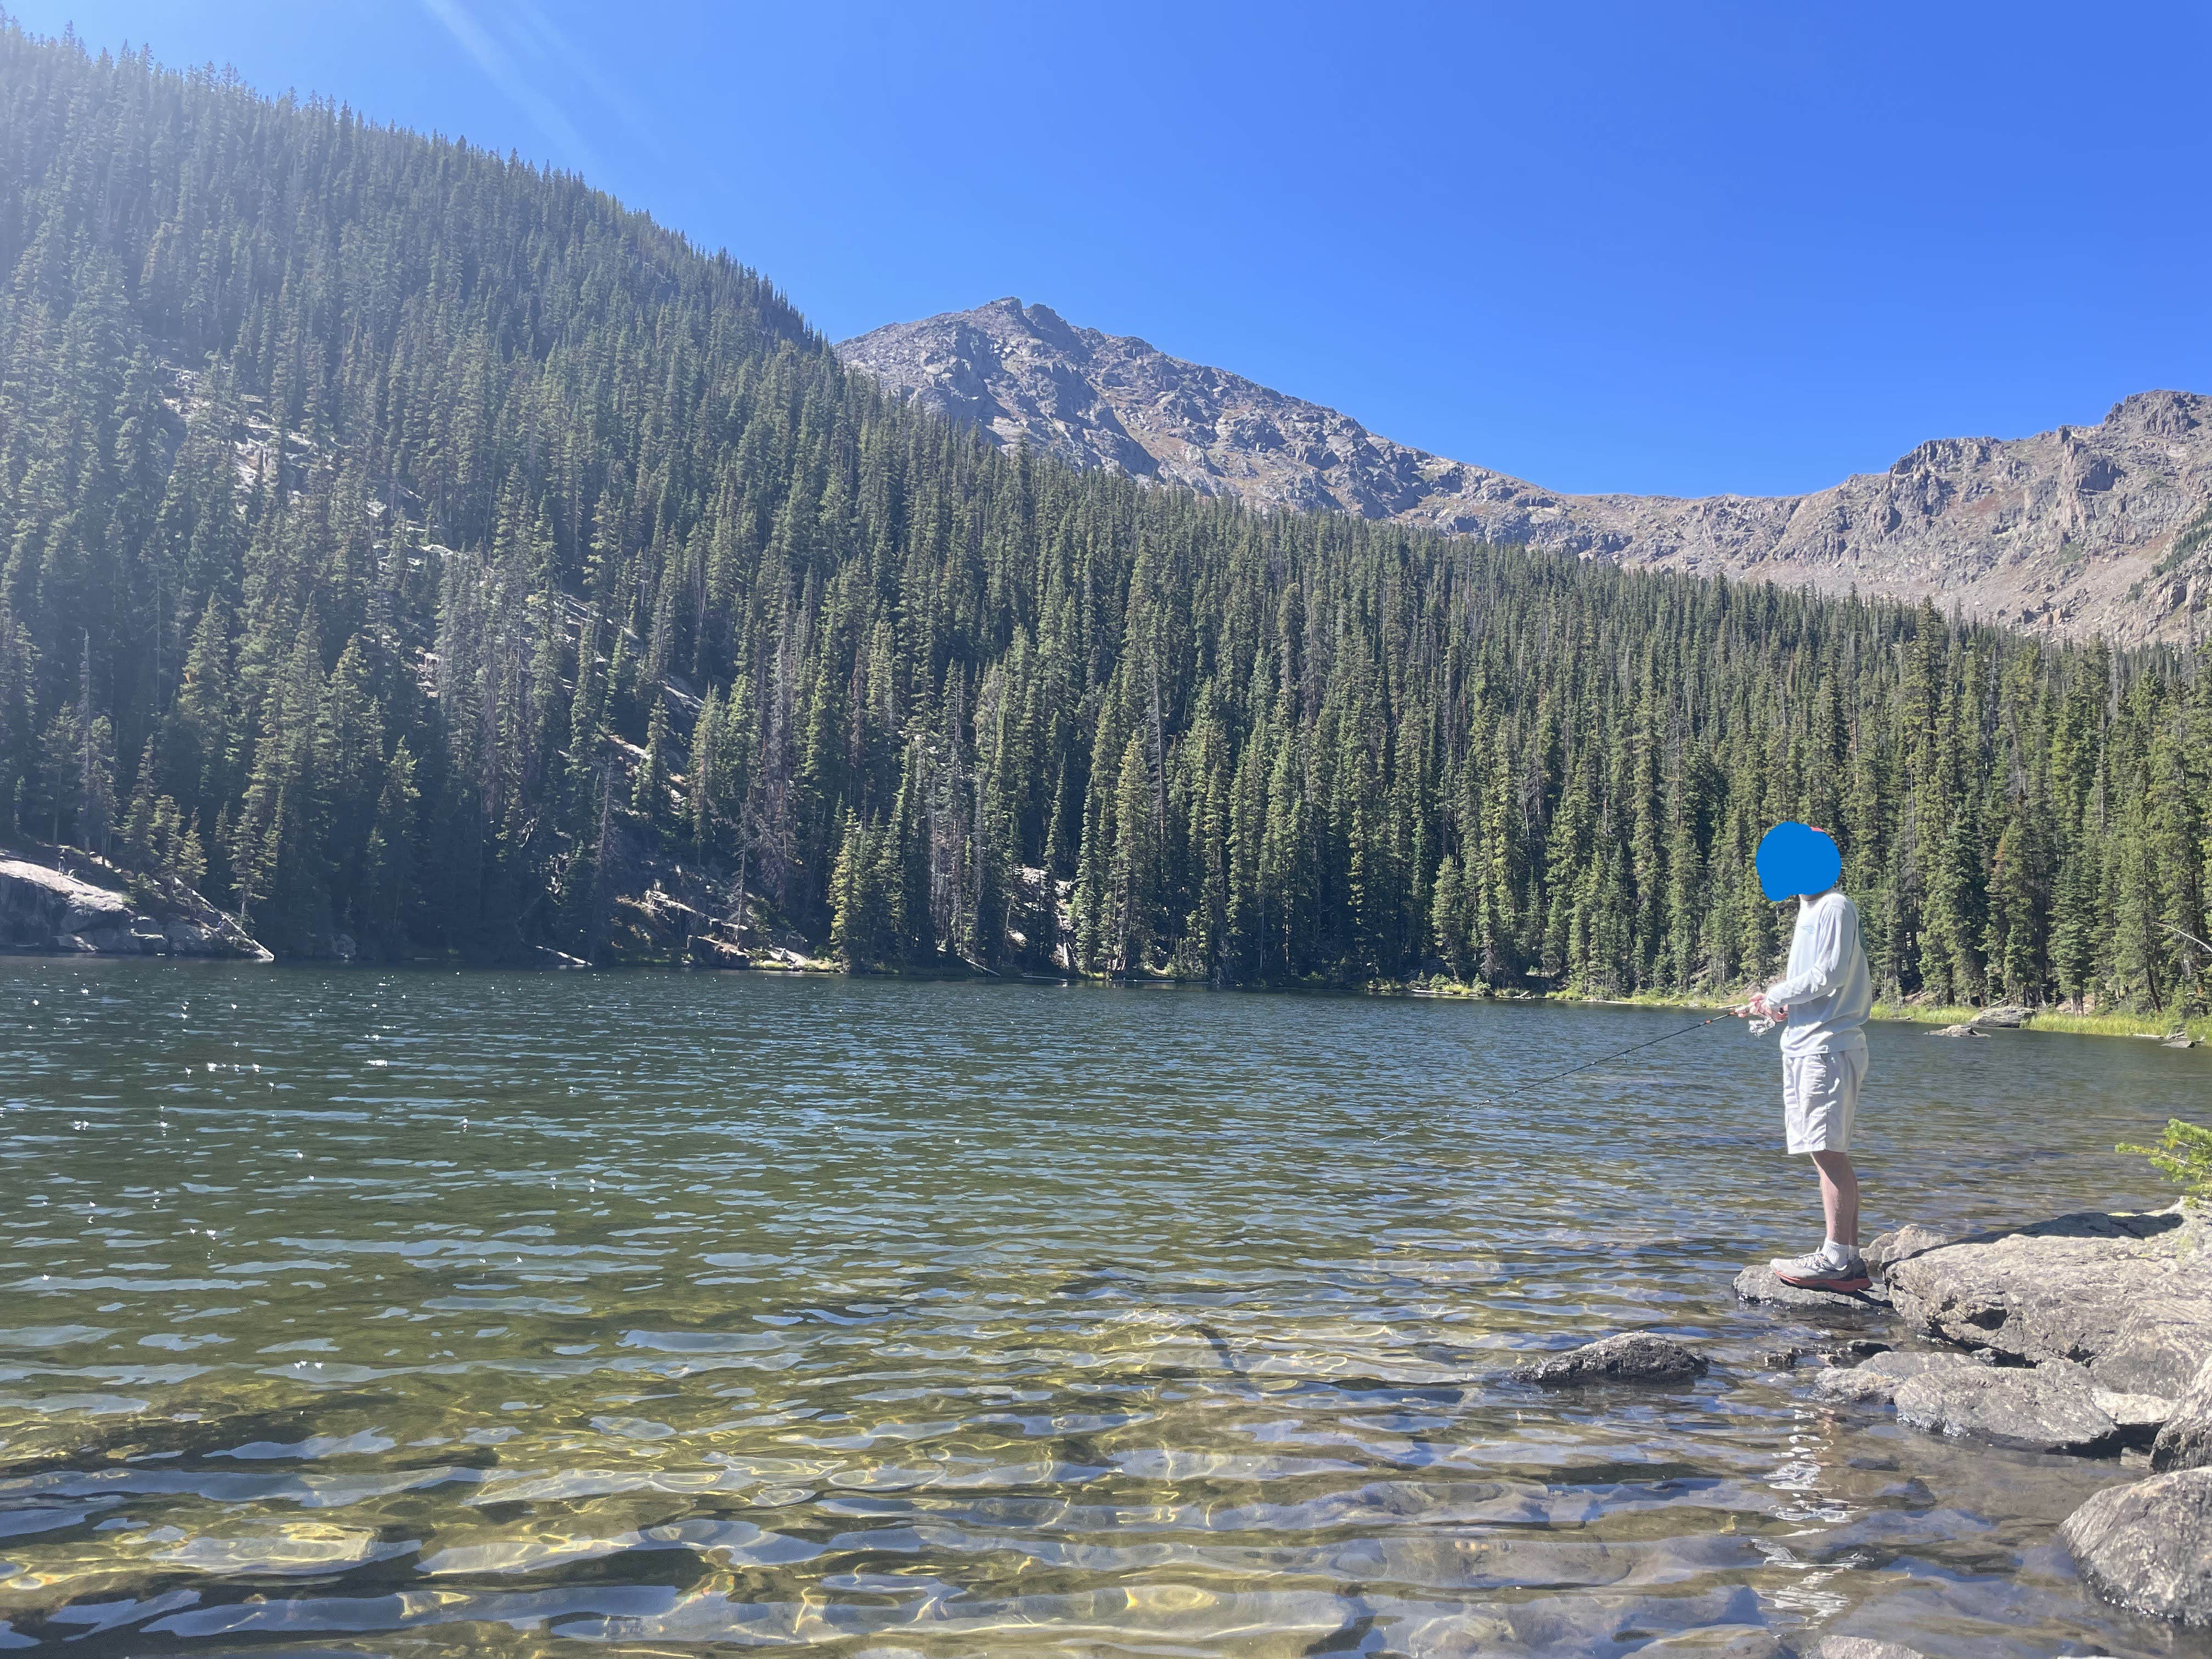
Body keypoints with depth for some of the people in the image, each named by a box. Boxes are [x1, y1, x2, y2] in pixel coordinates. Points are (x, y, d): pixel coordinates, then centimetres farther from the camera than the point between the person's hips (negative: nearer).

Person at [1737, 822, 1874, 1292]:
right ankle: (1847, 1257, 11)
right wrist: (1772, 1007, 7)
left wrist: (1774, 997, -6)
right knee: (1826, 1153, 8)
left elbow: (1830, 975, -16)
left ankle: (1838, 1259, -9)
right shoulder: (1809, 911, 22)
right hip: (1803, 1043, 10)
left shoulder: (1835, 908, -7)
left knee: (1828, 1149, -10)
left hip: (1829, 1044, -10)